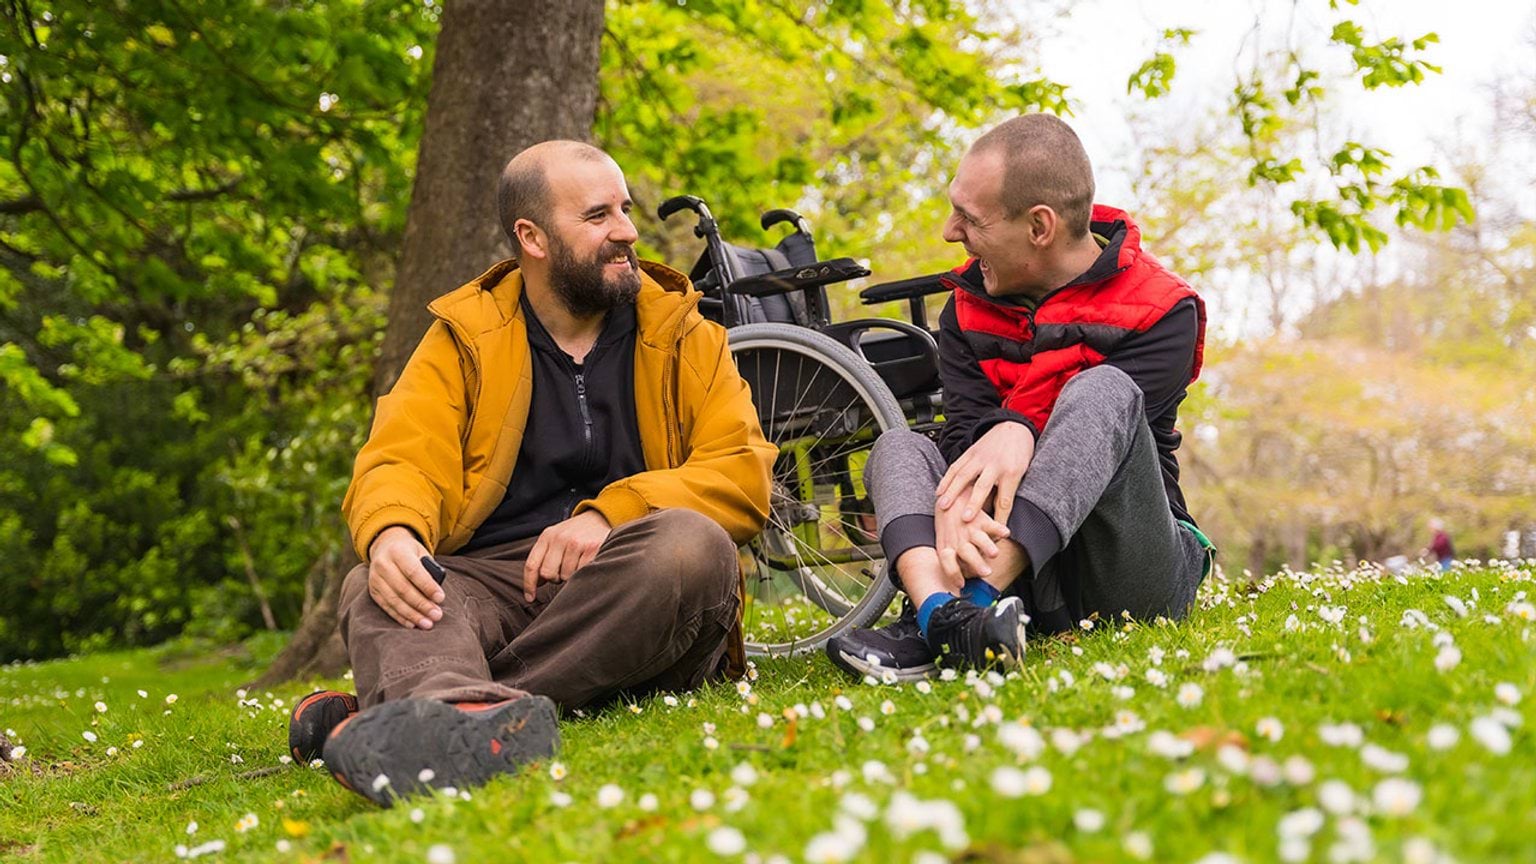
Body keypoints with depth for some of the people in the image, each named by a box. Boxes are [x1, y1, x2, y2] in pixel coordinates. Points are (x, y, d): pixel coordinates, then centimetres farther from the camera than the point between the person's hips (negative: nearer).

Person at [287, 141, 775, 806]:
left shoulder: (681, 333, 14)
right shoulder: (462, 340, 14)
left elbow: (742, 473, 2)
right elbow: (400, 462, 0)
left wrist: (608, 515, -16)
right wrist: (391, 533, -26)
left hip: (630, 593, 0)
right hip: (492, 580, 0)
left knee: (691, 544, -33)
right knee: (373, 587, -29)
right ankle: (472, 717, -65)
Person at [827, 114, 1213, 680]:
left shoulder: (1161, 311, -4)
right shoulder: (967, 309, 8)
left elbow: (1100, 432, -17)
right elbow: (967, 429, -7)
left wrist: (1021, 430, -36)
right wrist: (959, 501, -29)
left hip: (1133, 575, -4)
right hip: (1018, 573, 4)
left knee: (1101, 391, -26)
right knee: (898, 447, -13)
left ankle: (966, 605, -45)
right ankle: (939, 612, -45)